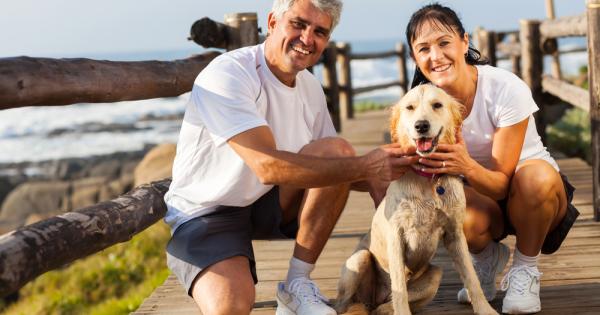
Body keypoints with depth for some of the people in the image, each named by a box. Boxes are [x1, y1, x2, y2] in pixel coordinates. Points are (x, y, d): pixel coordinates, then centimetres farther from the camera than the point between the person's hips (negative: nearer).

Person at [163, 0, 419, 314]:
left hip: (270, 204, 7)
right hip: (206, 214, -6)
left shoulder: (310, 87, 2)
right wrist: (365, 166, -30)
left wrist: (374, 181, -15)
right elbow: (269, 166, -33)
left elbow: (333, 166, 8)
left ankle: (297, 284, -8)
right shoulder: (226, 74, -22)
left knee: (338, 150, -17)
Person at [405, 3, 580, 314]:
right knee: (462, 220, -35)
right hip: (479, 195, 2)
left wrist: (467, 167, -46)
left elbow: (502, 181, -24)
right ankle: (488, 259, 4)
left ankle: (525, 269, -10)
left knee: (536, 176, -39)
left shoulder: (508, 89, -24)